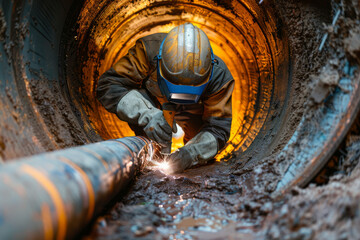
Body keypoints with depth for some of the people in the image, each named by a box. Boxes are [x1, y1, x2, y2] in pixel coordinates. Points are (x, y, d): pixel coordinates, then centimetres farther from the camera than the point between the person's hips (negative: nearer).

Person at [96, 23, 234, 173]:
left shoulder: (219, 75, -34)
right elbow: (107, 85, -39)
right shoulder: (149, 50, -39)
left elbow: (218, 128, -30)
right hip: (152, 100, 0)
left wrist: (191, 152, -50)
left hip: (191, 109, 1)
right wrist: (145, 114, -55)